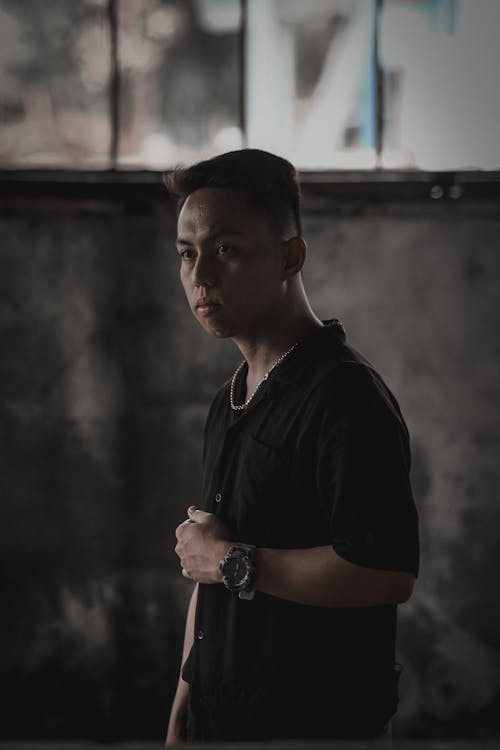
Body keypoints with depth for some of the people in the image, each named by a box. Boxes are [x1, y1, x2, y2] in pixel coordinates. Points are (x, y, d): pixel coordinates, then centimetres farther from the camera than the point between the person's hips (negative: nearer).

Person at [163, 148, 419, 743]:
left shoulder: (347, 396, -17)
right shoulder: (229, 403, 11)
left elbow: (389, 574, -28)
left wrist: (232, 561, -19)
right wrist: (181, 713, 15)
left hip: (313, 724, -8)